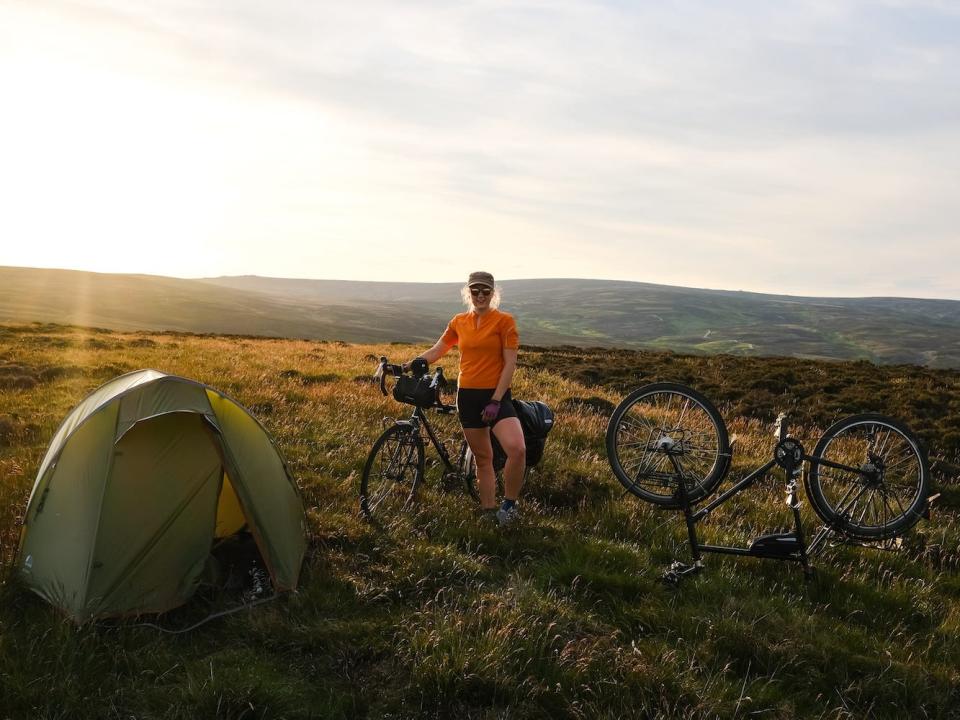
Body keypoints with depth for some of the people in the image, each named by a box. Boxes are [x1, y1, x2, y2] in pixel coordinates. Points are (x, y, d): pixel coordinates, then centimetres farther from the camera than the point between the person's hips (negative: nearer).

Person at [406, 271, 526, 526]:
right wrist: (407, 366, 4)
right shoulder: (459, 322, 8)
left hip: (496, 395, -4)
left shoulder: (504, 320, -5)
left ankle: (509, 504, -4)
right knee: (483, 457, 10)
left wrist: (496, 400, -14)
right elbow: (436, 351, 16)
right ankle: (490, 513, 21)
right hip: (467, 396, 4)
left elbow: (510, 363, -8)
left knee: (517, 449, -24)